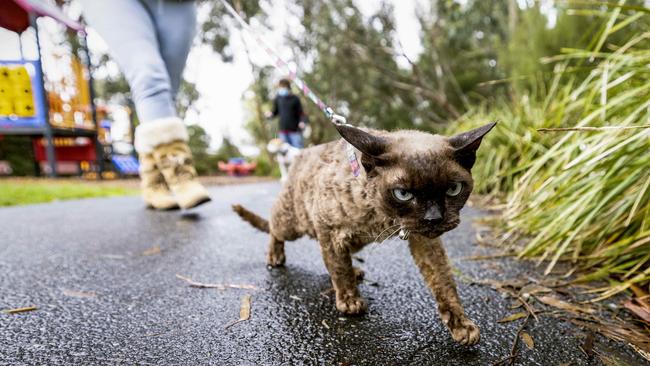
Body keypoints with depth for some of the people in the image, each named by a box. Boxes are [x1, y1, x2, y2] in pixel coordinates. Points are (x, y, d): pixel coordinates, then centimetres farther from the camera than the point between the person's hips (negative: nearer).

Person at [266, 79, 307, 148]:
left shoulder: (295, 99, -6)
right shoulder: (278, 98, 3)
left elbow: (301, 113, -4)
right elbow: (276, 111, 13)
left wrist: (303, 121, -23)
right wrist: (271, 115, -9)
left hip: (295, 130, -3)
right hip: (283, 130, 3)